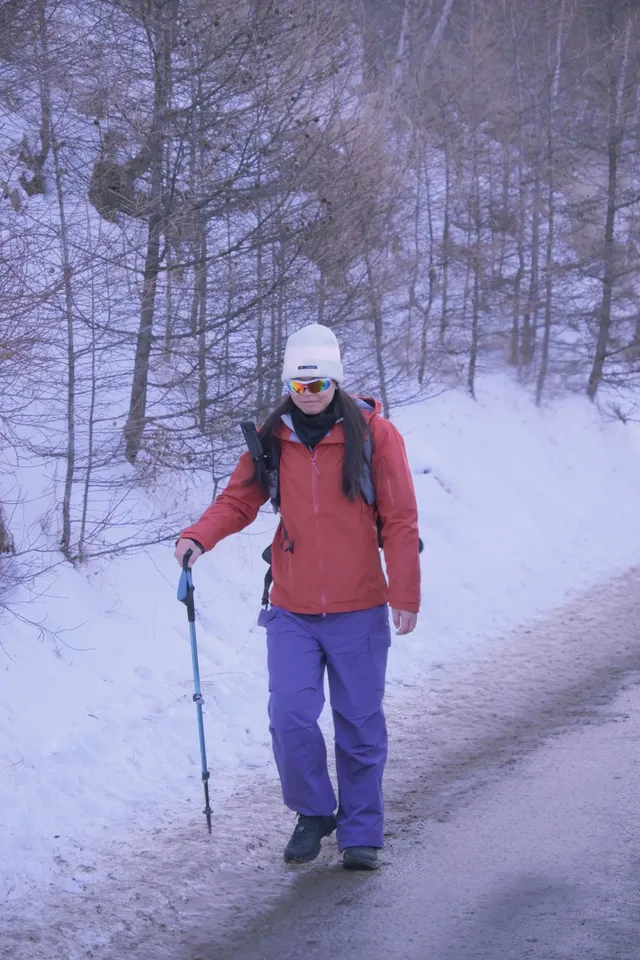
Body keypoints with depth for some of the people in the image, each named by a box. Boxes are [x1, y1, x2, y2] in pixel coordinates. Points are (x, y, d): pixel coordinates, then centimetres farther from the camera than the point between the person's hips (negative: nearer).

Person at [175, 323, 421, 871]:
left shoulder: (373, 434, -6)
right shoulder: (272, 438, 3)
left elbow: (400, 519, -4)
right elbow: (240, 499, 6)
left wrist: (405, 593, -6)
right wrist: (199, 537, -14)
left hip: (359, 610, -2)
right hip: (292, 612, 2)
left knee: (360, 724, 6)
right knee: (291, 718, -6)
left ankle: (360, 833, 20)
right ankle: (313, 814, 17)